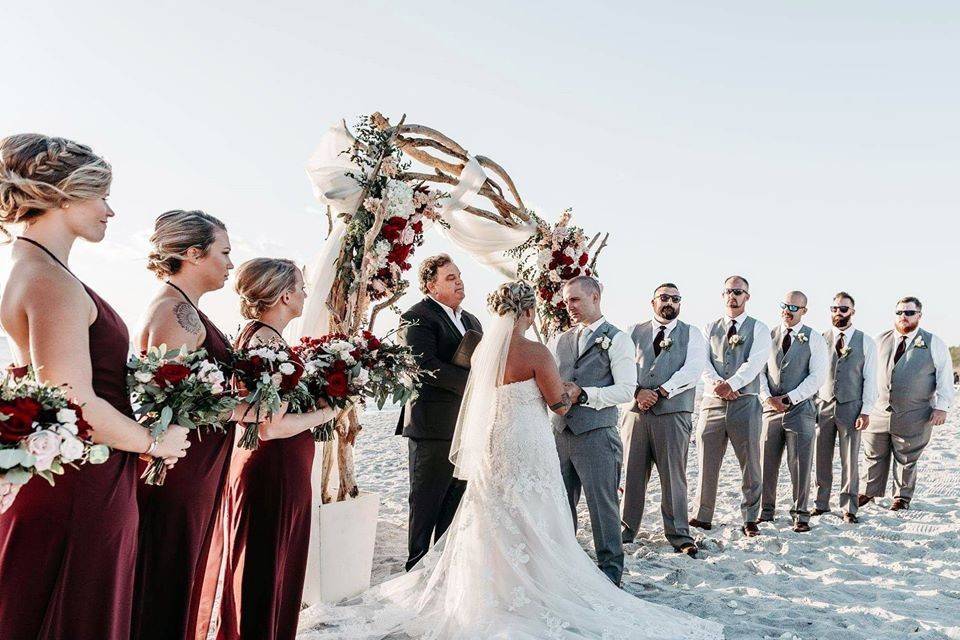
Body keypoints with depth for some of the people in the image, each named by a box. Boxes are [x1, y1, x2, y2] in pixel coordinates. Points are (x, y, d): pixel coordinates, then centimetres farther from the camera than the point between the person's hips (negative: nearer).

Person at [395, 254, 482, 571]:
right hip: (434, 427, -8)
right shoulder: (417, 317, -9)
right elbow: (426, 365, -21)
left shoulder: (471, 320, 17)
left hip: (467, 426, 8)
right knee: (426, 503, 4)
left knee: (456, 502, 15)